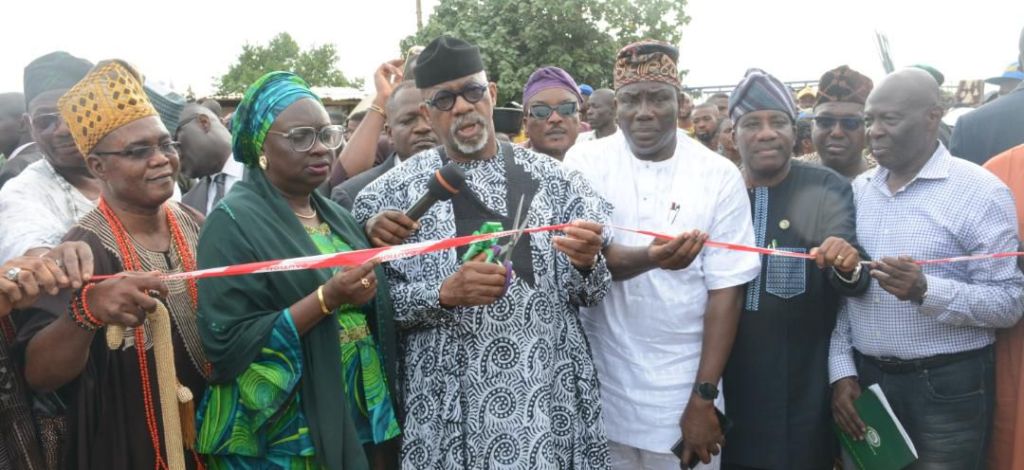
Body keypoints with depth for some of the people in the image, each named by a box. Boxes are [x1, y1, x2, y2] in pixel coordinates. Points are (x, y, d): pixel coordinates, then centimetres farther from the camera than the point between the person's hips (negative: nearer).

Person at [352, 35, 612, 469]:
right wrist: (443, 293, -21)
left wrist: (585, 265, -17)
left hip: (551, 402, 2)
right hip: (450, 413, -1)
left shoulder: (552, 177, 2)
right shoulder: (395, 191, -2)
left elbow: (591, 294, 5)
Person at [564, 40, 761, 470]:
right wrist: (647, 257, -35)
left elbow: (725, 290, -6)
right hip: (600, 386, 1)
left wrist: (703, 398, -9)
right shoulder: (586, 162, -4)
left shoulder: (719, 175, -5)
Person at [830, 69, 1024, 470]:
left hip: (949, 387, -4)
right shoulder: (858, 190, 7)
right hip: (864, 379, 5)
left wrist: (927, 291, -27)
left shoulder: (980, 192, -8)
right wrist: (842, 371, 2)